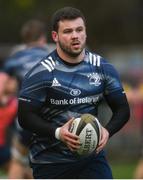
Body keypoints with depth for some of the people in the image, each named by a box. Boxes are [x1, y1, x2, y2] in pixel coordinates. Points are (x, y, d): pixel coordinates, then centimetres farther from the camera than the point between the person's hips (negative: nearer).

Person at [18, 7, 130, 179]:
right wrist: (57, 132, -26)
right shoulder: (41, 73, -9)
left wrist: (107, 131, -14)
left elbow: (122, 109, 7)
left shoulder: (102, 68, 2)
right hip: (50, 161, -2)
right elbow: (25, 116, -10)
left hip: (91, 155, 3)